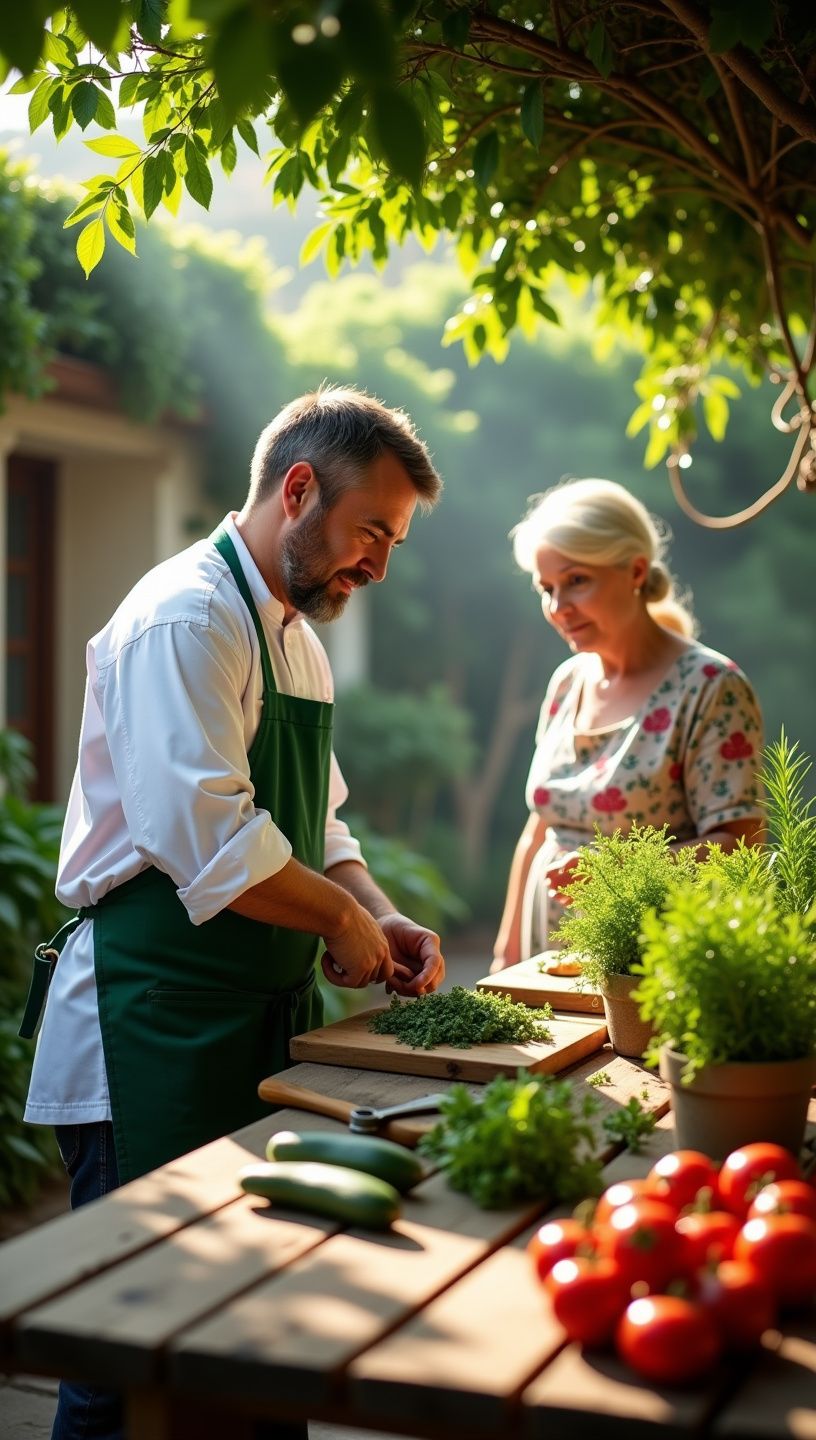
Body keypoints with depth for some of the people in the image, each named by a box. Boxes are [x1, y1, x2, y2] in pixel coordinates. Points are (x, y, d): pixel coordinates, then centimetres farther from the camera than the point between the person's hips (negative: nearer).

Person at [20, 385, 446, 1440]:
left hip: (258, 1020, 10)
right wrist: (342, 921, -13)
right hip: (152, 1028, -9)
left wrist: (383, 920, 6)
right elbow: (207, 838, -26)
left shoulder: (296, 634, 17)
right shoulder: (186, 617, -15)